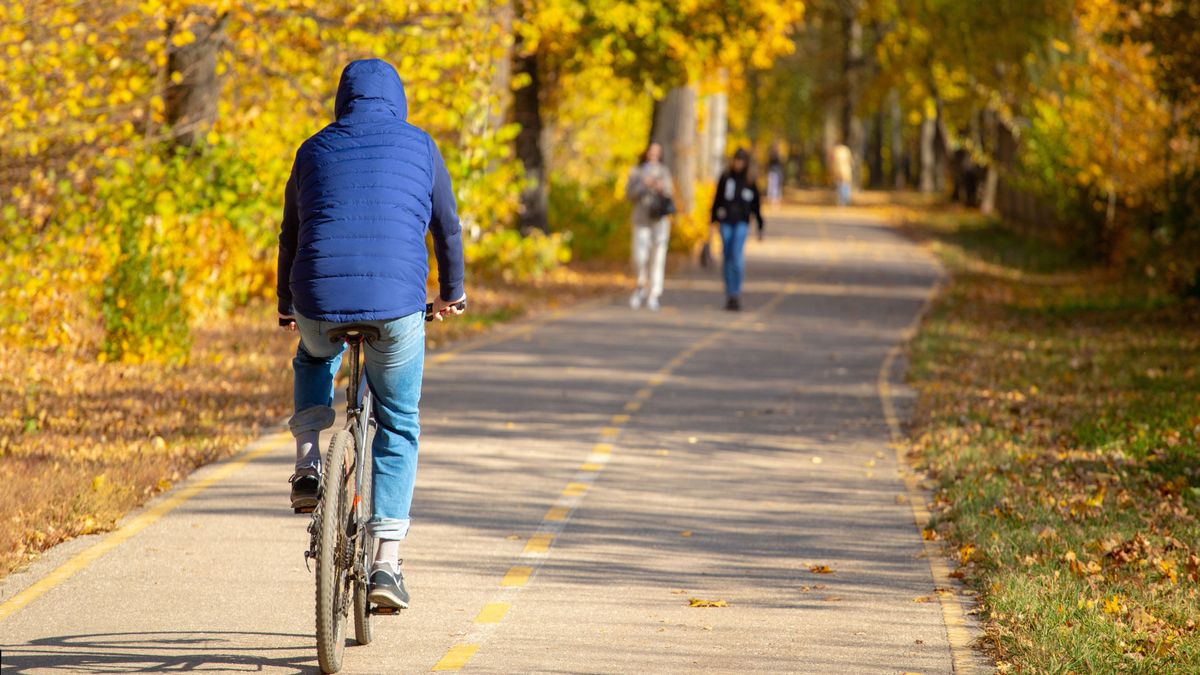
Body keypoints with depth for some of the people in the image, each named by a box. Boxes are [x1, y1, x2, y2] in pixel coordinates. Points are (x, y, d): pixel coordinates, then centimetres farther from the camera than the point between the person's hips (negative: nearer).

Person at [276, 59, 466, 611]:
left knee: (314, 360, 37)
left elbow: (291, 235, 24)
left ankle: (308, 467, 16)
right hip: (396, 303, -1)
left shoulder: (314, 150, 16)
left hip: (319, 300, 1)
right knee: (398, 426, 15)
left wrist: (286, 307, 38)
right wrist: (452, 292, 39)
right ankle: (387, 561, 5)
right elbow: (447, 227, 21)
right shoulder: (419, 147, 12)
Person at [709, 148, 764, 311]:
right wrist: (713, 222, 6)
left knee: (737, 255, -17)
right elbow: (717, 200, 10)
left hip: (741, 223, -2)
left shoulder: (750, 182, 4)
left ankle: (736, 293, -15)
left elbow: (756, 206, 10)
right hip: (726, 223, 2)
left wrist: (760, 227, 11)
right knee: (727, 258, 4)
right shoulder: (725, 178, 6)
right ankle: (729, 294, 11)